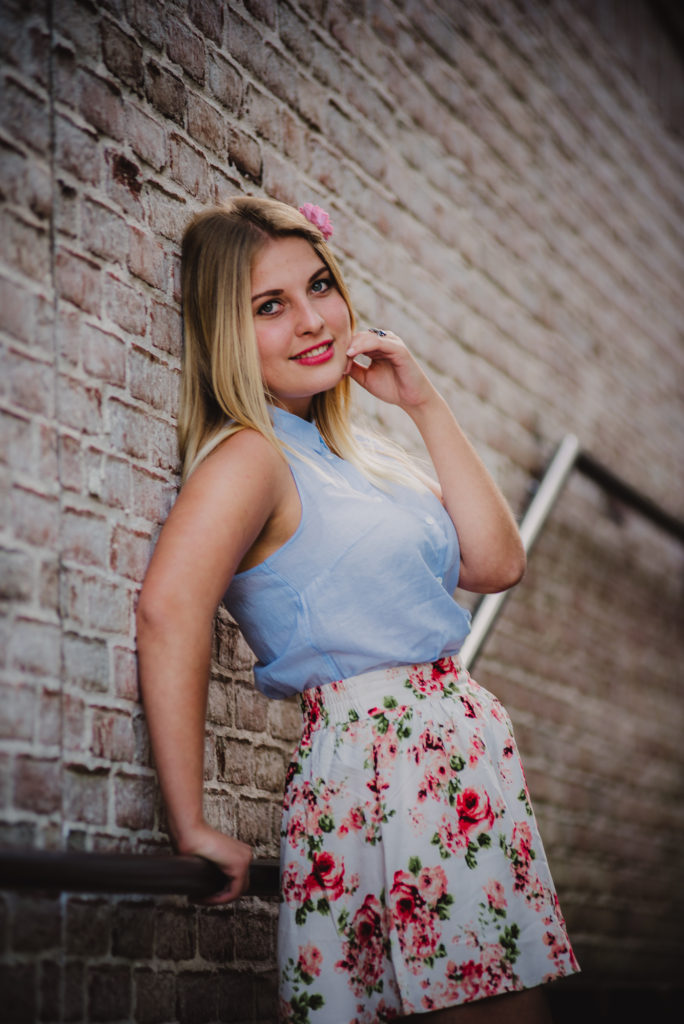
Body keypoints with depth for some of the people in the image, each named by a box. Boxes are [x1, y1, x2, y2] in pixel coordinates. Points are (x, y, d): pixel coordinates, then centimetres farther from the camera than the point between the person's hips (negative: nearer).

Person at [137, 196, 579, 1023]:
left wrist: (425, 404, 7)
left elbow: (496, 562, 12)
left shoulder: (351, 451, 16)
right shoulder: (251, 456, -11)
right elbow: (169, 609, -29)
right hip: (379, 762, -9)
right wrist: (191, 827, -28)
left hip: (460, 760, 9)